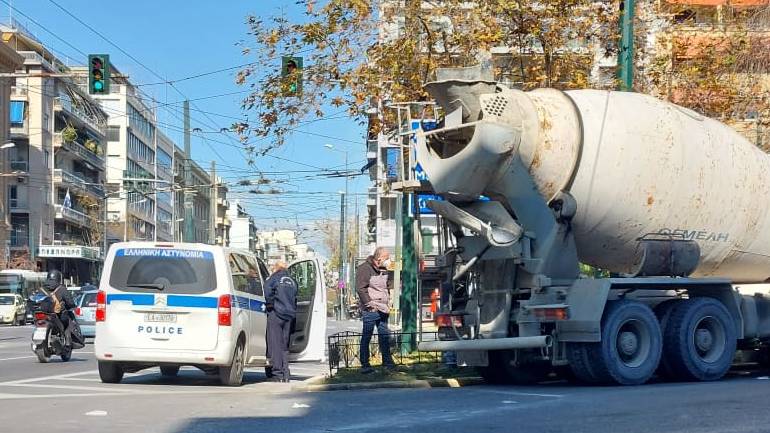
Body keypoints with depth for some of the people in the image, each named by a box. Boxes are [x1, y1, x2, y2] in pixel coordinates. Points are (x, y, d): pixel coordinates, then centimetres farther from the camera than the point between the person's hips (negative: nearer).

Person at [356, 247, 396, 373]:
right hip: (370, 310, -8)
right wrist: (369, 303, -17)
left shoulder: (383, 269, 15)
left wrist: (388, 301, 18)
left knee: (385, 335, 14)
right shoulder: (364, 268, -11)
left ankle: (387, 362, 24)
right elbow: (360, 288, -15)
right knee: (366, 336, -3)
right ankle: (365, 365, 2)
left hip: (382, 309, 8)